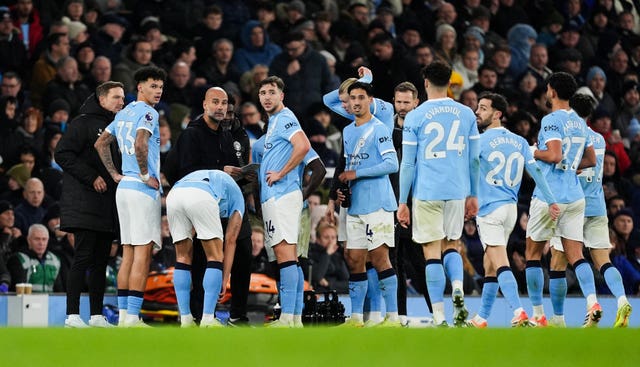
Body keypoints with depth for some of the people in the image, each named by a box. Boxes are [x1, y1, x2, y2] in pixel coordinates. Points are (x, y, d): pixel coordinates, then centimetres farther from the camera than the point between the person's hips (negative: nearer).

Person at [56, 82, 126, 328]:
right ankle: (72, 314, -11)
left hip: (107, 204, 8)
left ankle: (97, 315, 8)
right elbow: (63, 154, -12)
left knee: (101, 261, 6)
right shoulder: (83, 123, -4)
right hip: (84, 203, -7)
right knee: (83, 257, -11)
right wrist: (91, 178, -16)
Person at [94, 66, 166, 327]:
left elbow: (100, 144, 23)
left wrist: (115, 174, 20)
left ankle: (123, 314, 9)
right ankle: (132, 317, -13)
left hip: (124, 187, 9)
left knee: (128, 254, 10)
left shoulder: (123, 114, 16)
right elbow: (140, 144, -26)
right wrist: (146, 175, -14)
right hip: (143, 189, -9)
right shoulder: (147, 113, -10)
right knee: (142, 254, -9)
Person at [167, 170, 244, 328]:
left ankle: (185, 319, 15)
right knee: (215, 257, 10)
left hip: (173, 195, 4)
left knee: (183, 256, 19)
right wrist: (224, 281, 27)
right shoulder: (237, 197, 33)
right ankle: (207, 320, 1)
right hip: (201, 197, -4)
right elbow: (230, 241, 26)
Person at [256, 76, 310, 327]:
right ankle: (295, 317, 9)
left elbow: (303, 146, -25)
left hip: (281, 195, -11)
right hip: (273, 196, 11)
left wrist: (280, 174, -18)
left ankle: (287, 317, -17)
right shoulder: (274, 121, 22)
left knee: (284, 252, -13)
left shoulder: (284, 118, -9)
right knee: (288, 255, 9)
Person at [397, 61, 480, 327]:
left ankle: (439, 318, -3)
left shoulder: (415, 117, -3)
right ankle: (458, 289, -10)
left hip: (427, 193, -3)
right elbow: (474, 159, 8)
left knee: (432, 252, 1)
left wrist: (402, 202, 3)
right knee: (450, 246, 18)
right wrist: (473, 195, 17)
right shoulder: (466, 114, 6)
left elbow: (408, 163, -2)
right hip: (458, 192, 3)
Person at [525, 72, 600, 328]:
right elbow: (591, 160, 19)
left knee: (533, 252, 8)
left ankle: (538, 314, 8)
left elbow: (554, 154, -22)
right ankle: (592, 302, -21)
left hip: (549, 196, -6)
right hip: (575, 196, 6)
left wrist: (532, 152, -6)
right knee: (575, 254, 2)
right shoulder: (580, 123, 13)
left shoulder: (551, 120, -11)